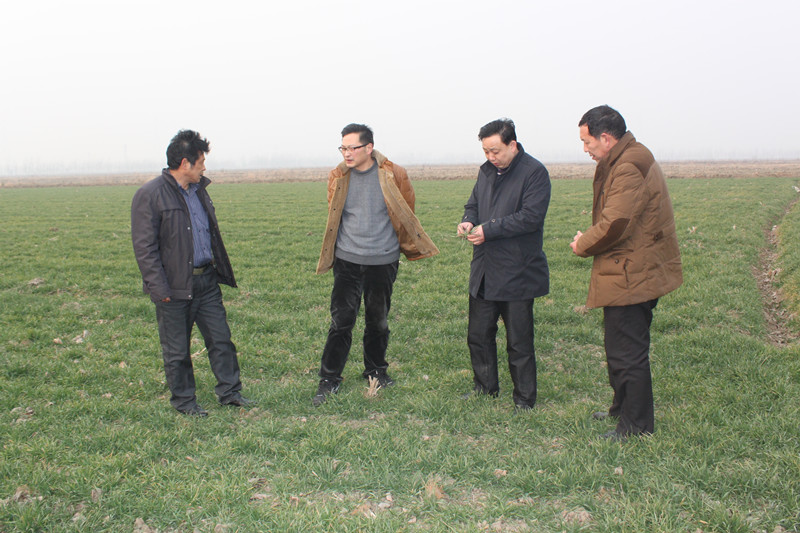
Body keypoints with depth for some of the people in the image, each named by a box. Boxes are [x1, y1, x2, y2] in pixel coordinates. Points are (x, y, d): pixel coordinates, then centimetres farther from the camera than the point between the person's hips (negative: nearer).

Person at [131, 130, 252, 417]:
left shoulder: (198, 189, 13)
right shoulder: (150, 195, -12)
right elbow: (144, 247, -14)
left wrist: (220, 270, 18)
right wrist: (159, 288, -19)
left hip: (206, 280, 7)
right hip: (175, 286, -7)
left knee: (221, 339, 10)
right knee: (177, 350, 7)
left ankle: (230, 392, 22)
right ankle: (183, 401, 22)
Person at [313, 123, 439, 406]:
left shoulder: (394, 175, -7)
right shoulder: (337, 177, -1)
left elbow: (407, 212, 9)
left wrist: (400, 243, 17)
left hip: (383, 260, 0)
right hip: (347, 260, 1)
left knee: (378, 320, 12)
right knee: (341, 320, -3)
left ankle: (376, 371, 31)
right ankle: (329, 380, 6)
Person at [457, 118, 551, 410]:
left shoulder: (534, 172, -11)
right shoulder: (487, 170, 12)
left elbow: (530, 217, -20)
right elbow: (473, 204, 21)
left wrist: (488, 230, -21)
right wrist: (468, 221, -2)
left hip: (517, 273, -7)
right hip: (484, 271, 7)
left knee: (519, 342, 3)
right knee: (478, 334, 15)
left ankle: (524, 400, 17)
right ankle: (485, 387, 33)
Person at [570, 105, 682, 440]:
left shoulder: (628, 168, -21)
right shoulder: (632, 160, 15)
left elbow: (614, 224, -26)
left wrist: (583, 245, -9)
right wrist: (589, 241, 3)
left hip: (630, 276, -11)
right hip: (637, 272, 11)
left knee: (626, 352, -1)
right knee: (622, 347, 22)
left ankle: (636, 425, 11)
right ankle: (622, 408, 37)